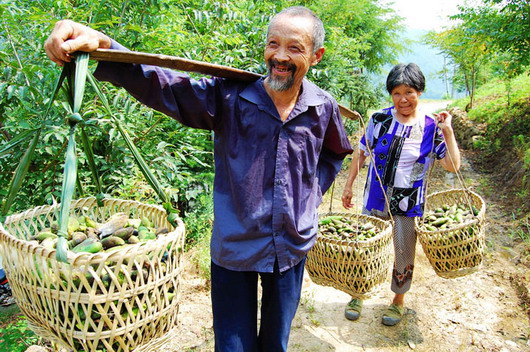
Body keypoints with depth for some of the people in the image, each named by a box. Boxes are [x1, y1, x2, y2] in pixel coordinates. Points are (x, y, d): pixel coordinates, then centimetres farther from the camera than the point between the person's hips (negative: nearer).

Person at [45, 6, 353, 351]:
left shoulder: (324, 108, -3)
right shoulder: (229, 95, -12)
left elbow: (335, 154, 18)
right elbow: (160, 84, -23)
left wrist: (312, 192, 6)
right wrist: (101, 45, -39)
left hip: (293, 247, 3)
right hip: (235, 246, -2)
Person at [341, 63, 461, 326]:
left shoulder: (430, 127, -5)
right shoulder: (379, 120, -3)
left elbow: (453, 165, -7)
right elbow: (360, 153, 6)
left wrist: (448, 131, -14)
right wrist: (348, 185, 7)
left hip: (408, 205, -1)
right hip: (374, 200, 1)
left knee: (403, 256, 14)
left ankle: (399, 300, 39)